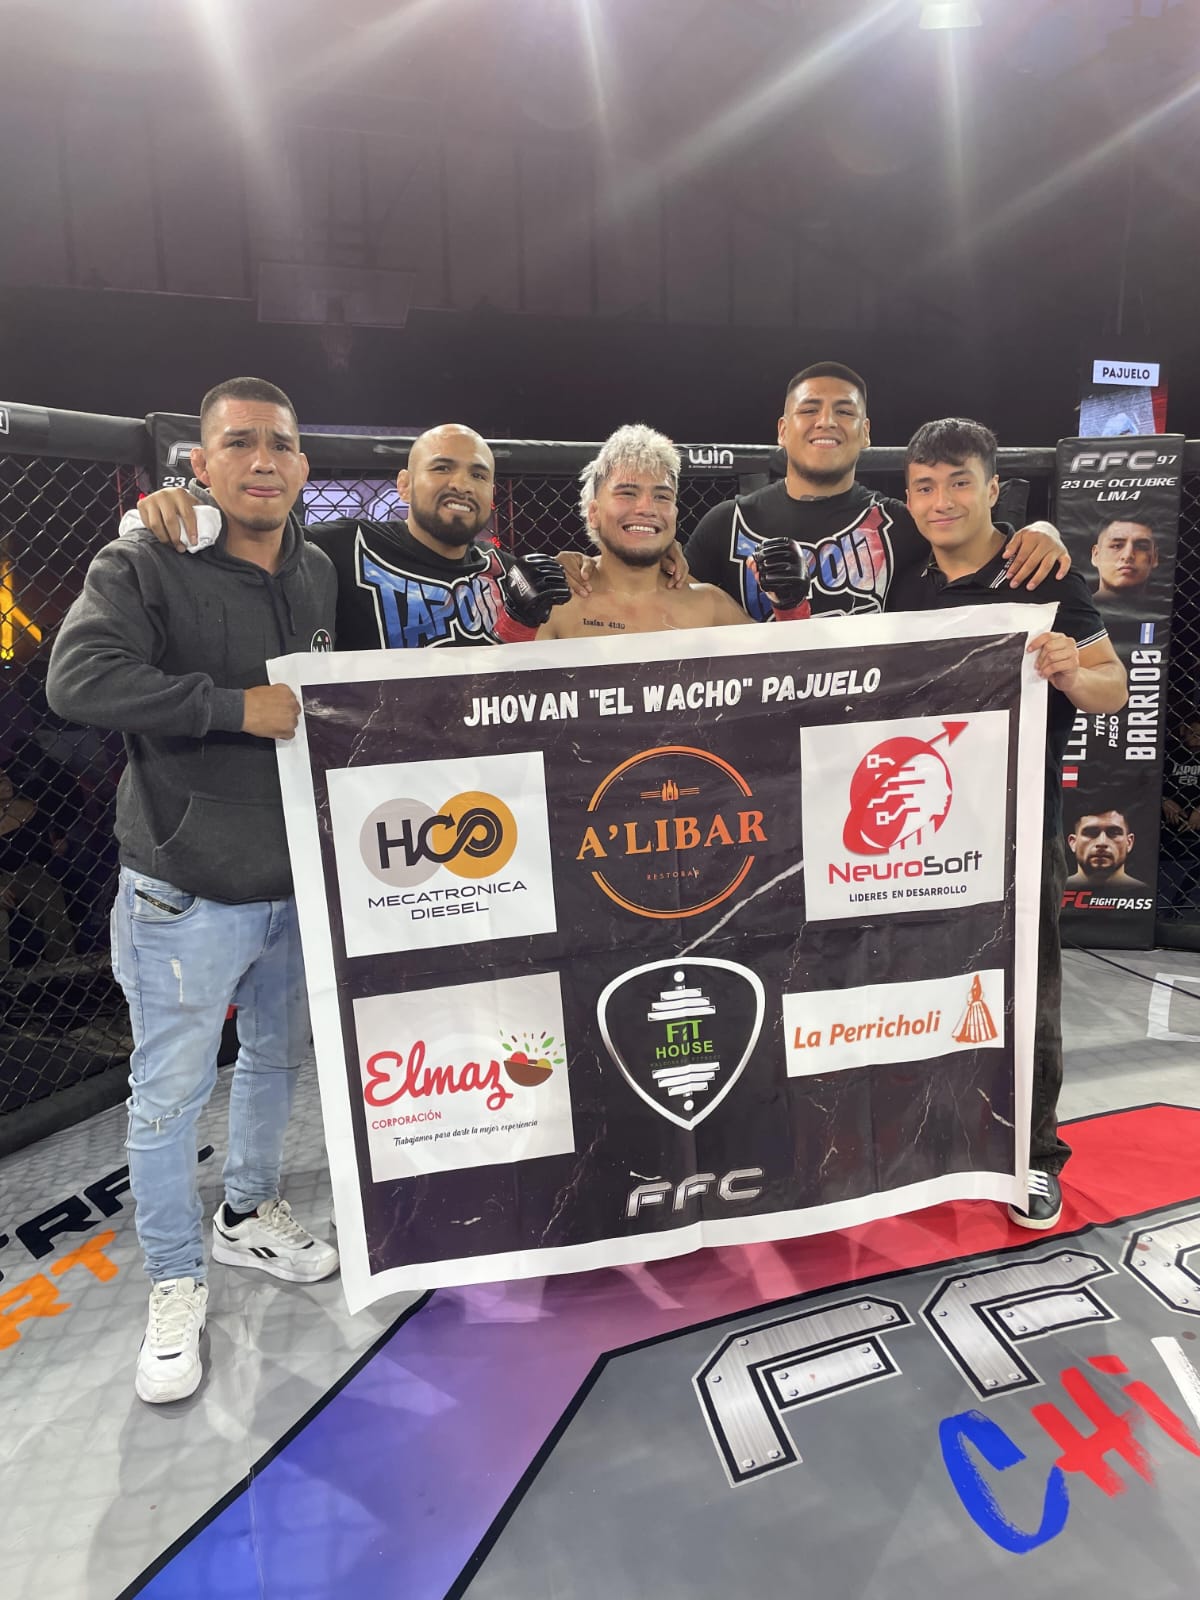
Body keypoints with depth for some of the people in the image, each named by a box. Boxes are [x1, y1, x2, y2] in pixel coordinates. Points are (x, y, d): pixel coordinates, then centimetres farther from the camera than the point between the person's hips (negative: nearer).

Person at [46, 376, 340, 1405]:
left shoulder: (322, 576, 6)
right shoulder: (142, 567, -10)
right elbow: (79, 679, -25)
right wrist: (237, 706, -26)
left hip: (298, 882, 6)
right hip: (186, 894, -5)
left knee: (278, 1057, 21)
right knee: (170, 1095, 5)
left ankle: (249, 1215, 45)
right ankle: (176, 1287, 28)